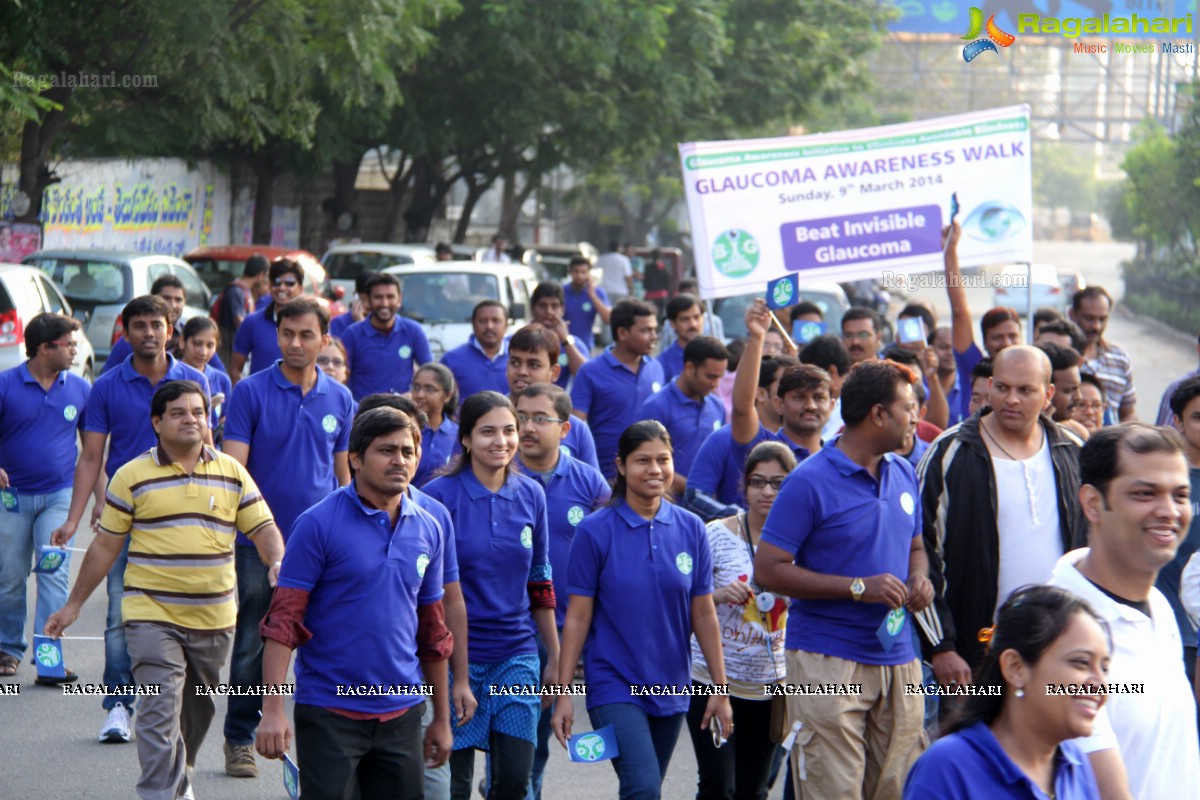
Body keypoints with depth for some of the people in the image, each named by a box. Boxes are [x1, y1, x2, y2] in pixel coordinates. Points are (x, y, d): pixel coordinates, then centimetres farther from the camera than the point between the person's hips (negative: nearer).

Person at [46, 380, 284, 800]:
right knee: (160, 710, -14)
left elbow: (263, 529, 5)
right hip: (152, 615, -3)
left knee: (198, 709, 17)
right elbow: (105, 545, 4)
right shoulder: (132, 477, -1)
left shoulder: (233, 473, 6)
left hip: (214, 618, 4)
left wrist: (277, 562, -18)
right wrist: (74, 604, 6)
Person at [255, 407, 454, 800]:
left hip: (401, 715, 5)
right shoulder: (318, 524, -8)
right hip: (328, 712, -5)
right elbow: (283, 620, -10)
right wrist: (272, 709, -18)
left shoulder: (428, 530, 8)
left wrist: (442, 718, 16)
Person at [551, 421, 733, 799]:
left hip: (670, 688, 4)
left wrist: (720, 689, 5)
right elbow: (577, 617, -5)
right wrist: (563, 693, -7)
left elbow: (703, 614, 6)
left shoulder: (690, 529, 2)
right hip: (615, 686, -4)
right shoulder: (594, 532, -6)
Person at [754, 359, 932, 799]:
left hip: (898, 659, 7)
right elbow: (767, 569, -14)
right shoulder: (809, 482, -10)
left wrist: (919, 579, 2)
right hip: (829, 663, -7)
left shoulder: (903, 473, 12)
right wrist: (858, 587, -17)